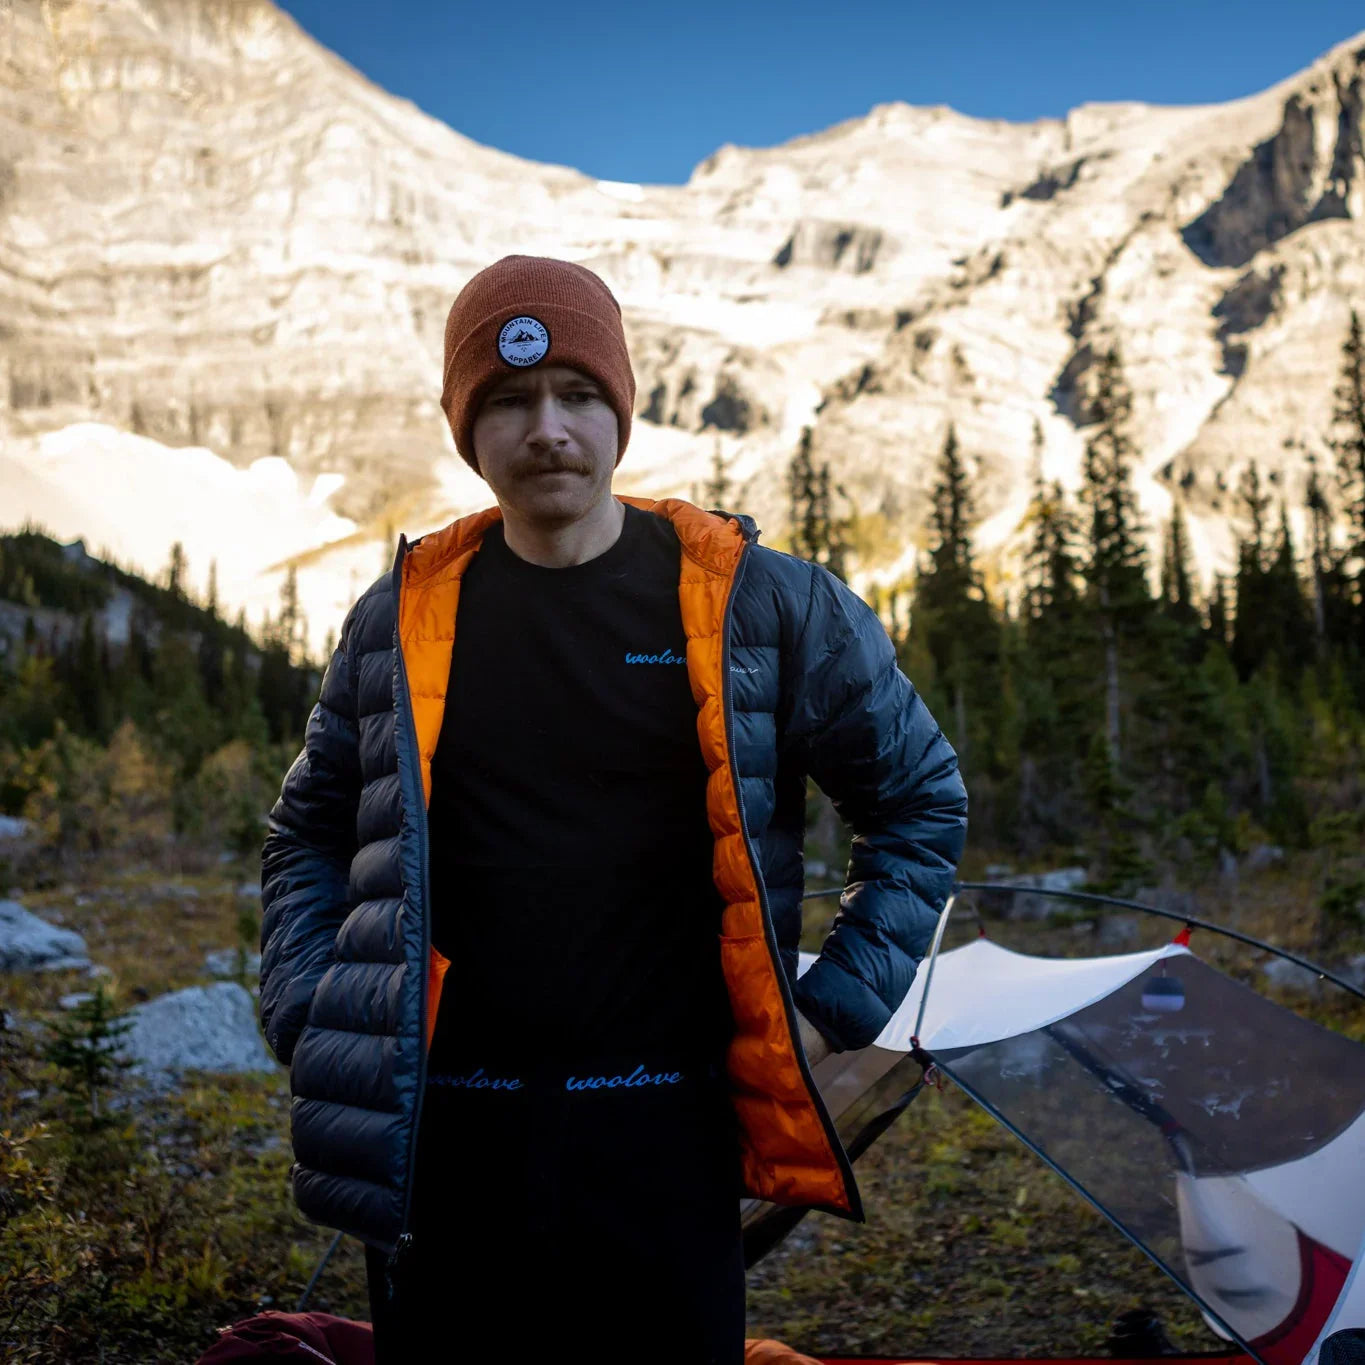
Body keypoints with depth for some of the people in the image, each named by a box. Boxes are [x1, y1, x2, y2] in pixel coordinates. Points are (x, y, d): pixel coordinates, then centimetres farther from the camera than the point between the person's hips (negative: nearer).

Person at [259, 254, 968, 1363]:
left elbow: (923, 803, 7)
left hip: (659, 1134, -1)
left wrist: (832, 1012, 1)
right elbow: (308, 836, 18)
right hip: (441, 1137, 2)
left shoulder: (759, 604, -2)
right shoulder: (403, 619, 4)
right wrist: (313, 1021, 6)